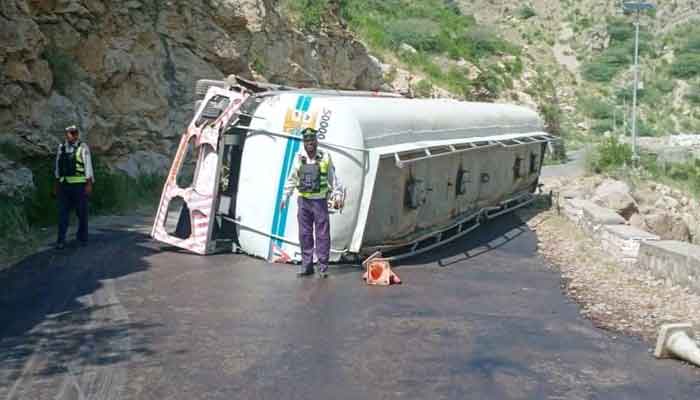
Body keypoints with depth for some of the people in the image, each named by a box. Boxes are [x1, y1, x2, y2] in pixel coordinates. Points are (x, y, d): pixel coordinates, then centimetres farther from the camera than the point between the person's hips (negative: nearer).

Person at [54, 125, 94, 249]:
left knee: (82, 212, 5)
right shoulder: (61, 148, 8)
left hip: (80, 185, -3)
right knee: (63, 213, -2)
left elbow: (88, 166, -7)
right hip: (64, 185, 3)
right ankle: (61, 240, 0)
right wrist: (56, 184, 14)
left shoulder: (83, 147, -4)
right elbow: (58, 167, 15)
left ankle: (82, 237, 20)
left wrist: (89, 184, -13)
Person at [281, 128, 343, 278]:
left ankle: (323, 267, 7)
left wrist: (337, 196, -1)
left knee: (322, 234, 0)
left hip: (320, 200, -2)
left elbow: (333, 178, 4)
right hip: (303, 200, 2)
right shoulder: (299, 157, 4)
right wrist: (286, 196, 9)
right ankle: (306, 265, 15)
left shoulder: (325, 157, -1)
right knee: (305, 234, 6)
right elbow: (292, 179, 10)